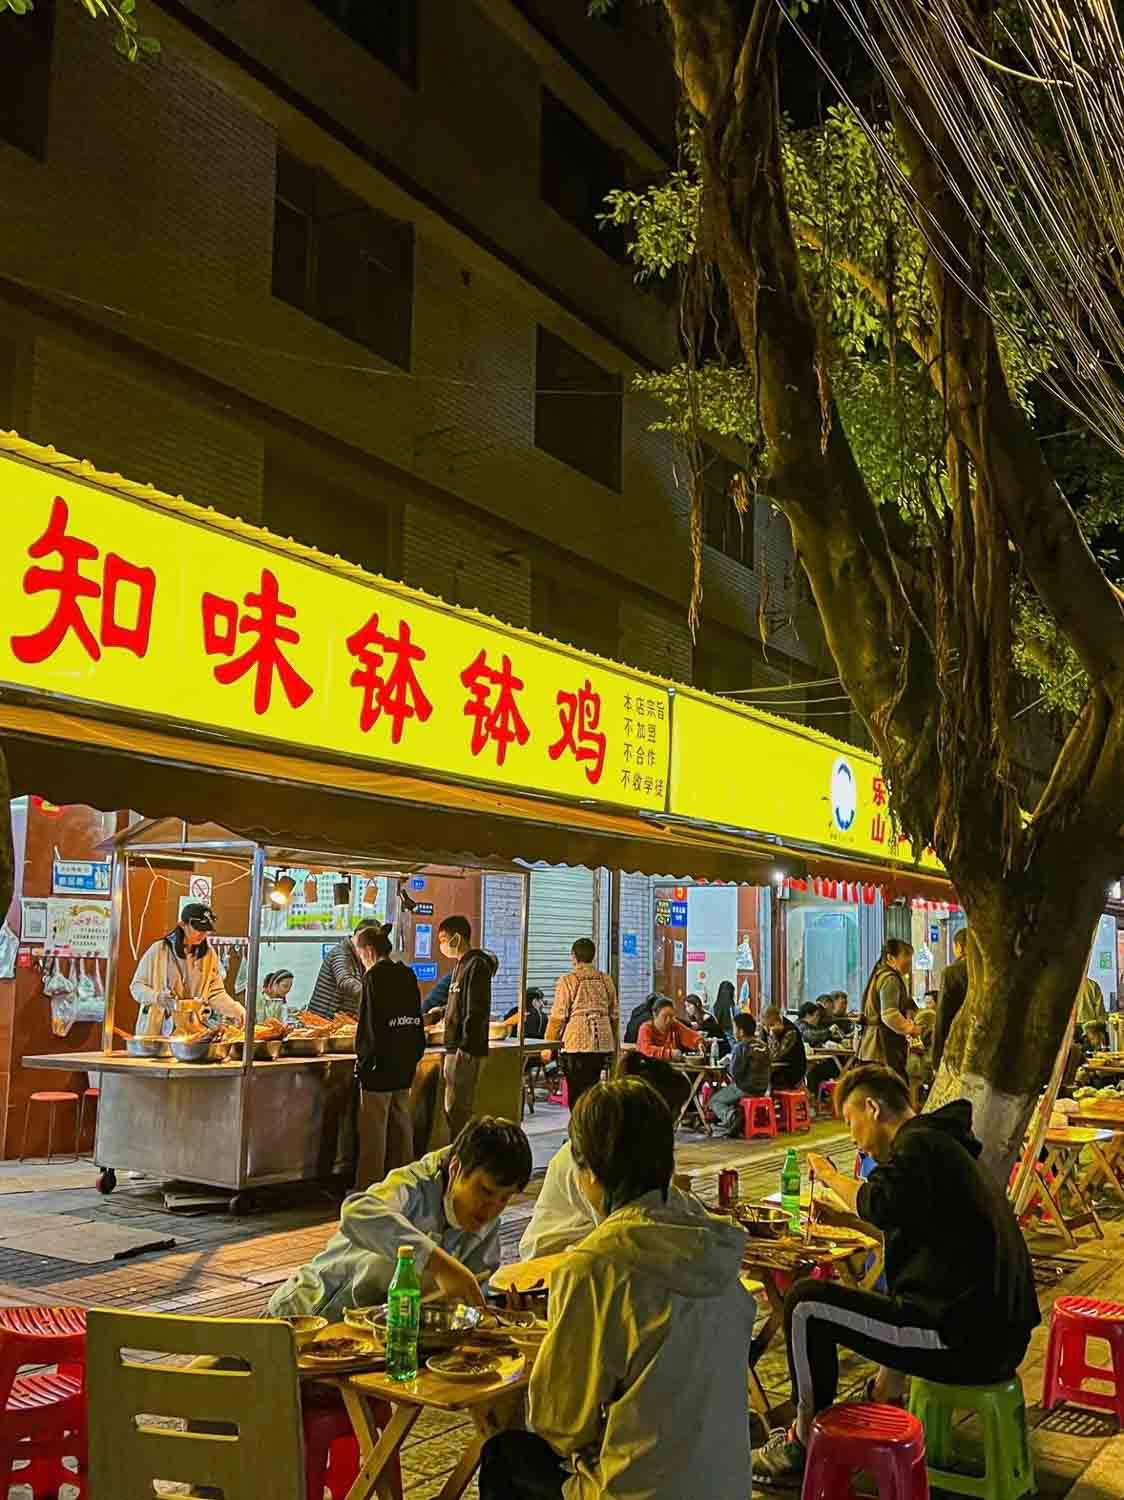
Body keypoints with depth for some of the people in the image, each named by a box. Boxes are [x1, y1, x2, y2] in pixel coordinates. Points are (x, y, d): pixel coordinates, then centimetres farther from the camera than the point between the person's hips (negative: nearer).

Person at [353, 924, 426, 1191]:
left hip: (380, 1063, -7)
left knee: (374, 1129, 0)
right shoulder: (407, 974, 9)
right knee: (401, 1124, 15)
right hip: (405, 1063, 7)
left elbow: (371, 1023, -16)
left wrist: (363, 1060, -9)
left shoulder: (375, 976, -13)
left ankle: (370, 1186, 5)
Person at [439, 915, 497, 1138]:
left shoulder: (476, 965, -14)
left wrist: (464, 1047, -22)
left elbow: (477, 1010, -20)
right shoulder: (462, 965, 16)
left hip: (466, 1050, -10)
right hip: (455, 1047, 10)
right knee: (453, 1109, 13)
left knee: (458, 1109, -7)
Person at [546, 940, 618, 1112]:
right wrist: (614, 1044, 22)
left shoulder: (568, 981, -5)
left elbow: (558, 1017, -8)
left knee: (578, 1095, 2)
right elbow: (614, 1015, 12)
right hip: (603, 1045, 5)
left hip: (577, 1045, -5)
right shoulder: (606, 980, 9)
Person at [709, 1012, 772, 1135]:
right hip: (762, 1089, 7)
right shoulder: (763, 1045, 5)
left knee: (714, 1100, 13)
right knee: (726, 1091, 31)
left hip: (745, 1089, -7)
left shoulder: (741, 1047, -17)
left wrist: (728, 1061, 0)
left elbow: (734, 1073, -20)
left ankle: (730, 1115, -15)